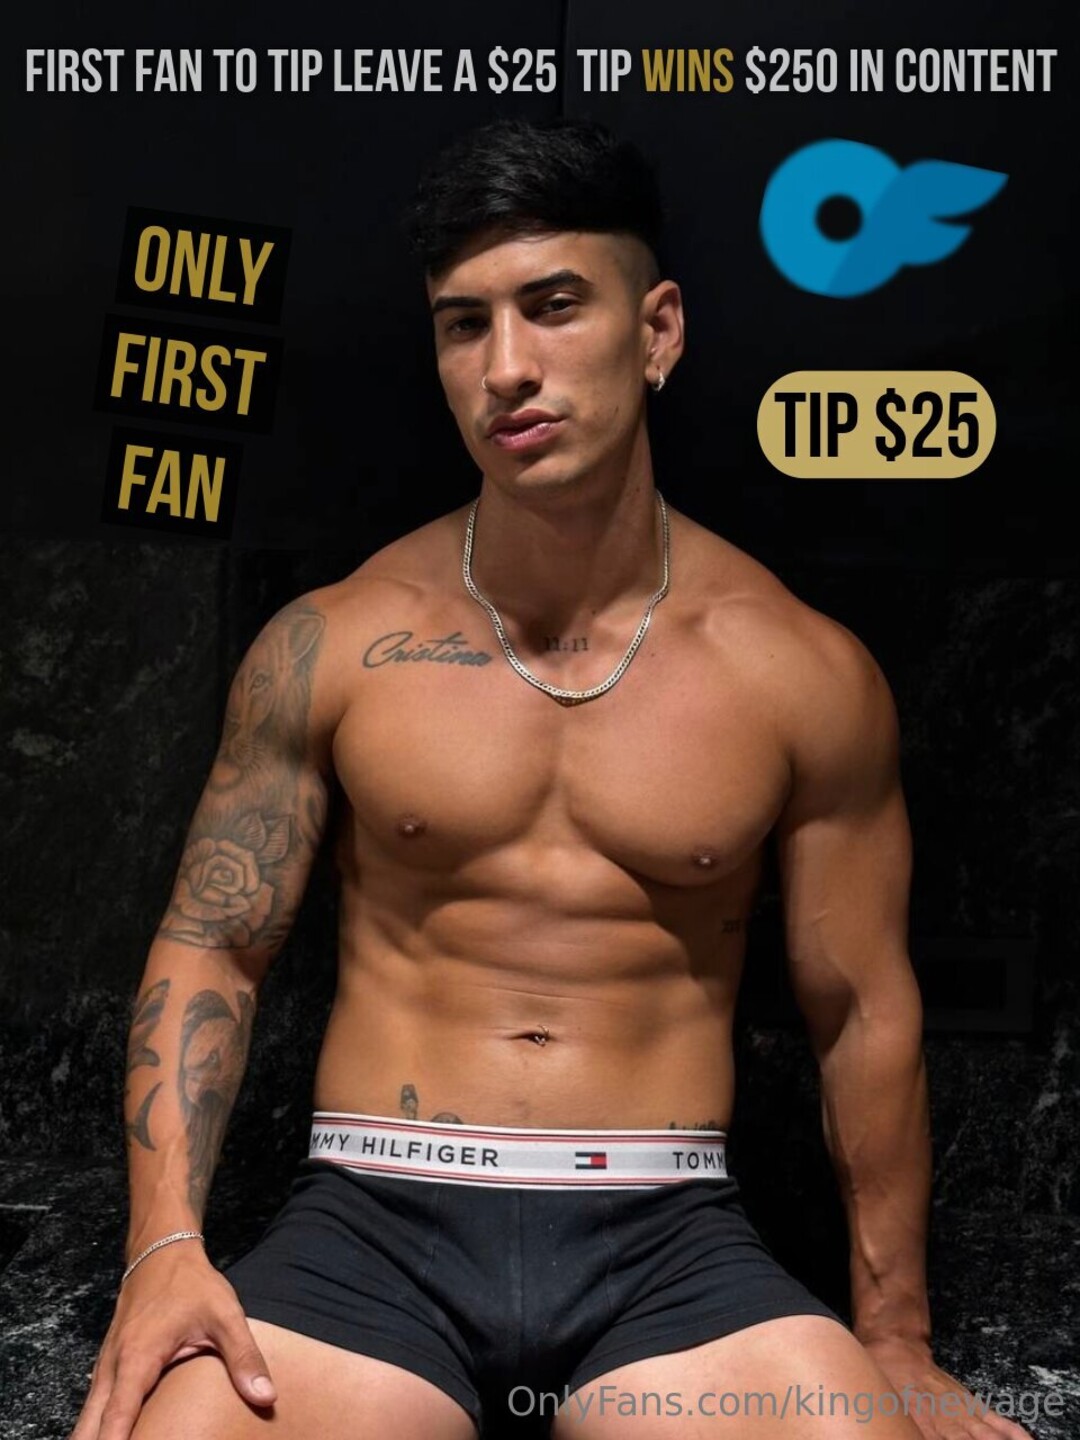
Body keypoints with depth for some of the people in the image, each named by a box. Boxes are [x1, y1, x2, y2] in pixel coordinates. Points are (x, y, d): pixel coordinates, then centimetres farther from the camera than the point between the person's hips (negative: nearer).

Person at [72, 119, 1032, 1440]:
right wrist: (163, 1247, -9)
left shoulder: (803, 675, 0)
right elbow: (209, 949, 5)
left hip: (668, 1241, 1)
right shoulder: (326, 648, 1)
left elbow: (862, 1009, 7)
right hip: (373, 1228, 0)